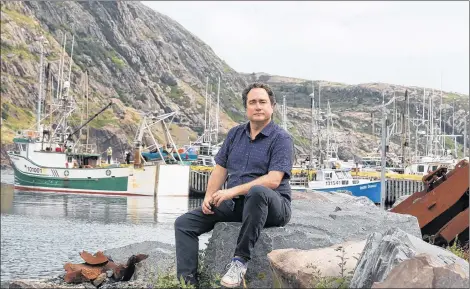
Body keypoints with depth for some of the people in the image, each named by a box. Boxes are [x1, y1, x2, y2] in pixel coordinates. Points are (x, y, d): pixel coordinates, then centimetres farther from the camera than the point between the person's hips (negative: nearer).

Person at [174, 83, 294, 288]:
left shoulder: (281, 139, -8)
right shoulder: (235, 134, 11)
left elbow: (273, 180, -20)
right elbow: (220, 169, 12)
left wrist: (234, 191, -25)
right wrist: (209, 196, -7)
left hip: (272, 206, -6)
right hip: (235, 203, 6)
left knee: (257, 192, -42)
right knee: (184, 223, -8)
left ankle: (241, 259, -30)